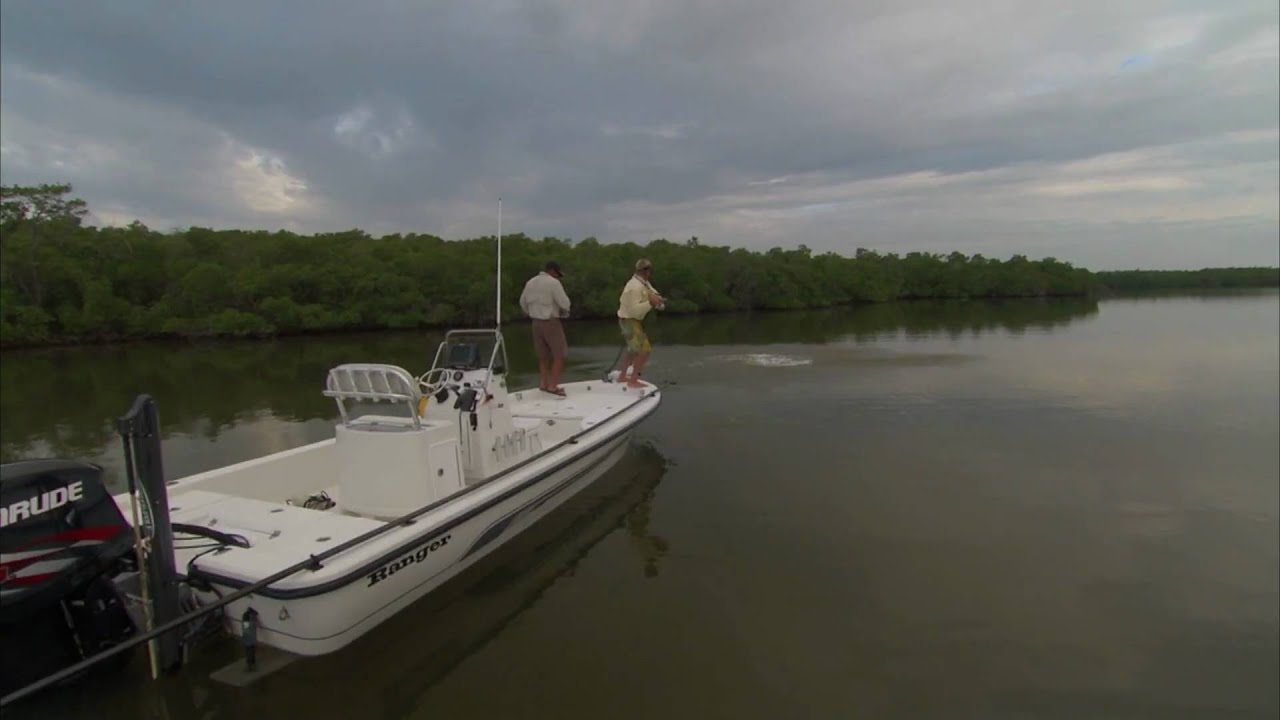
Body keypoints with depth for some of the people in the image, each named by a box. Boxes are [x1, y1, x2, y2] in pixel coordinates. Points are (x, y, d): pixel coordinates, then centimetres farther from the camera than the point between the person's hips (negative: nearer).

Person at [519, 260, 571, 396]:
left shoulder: (530, 283, 8)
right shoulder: (553, 283, -14)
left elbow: (523, 302, 16)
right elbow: (564, 303, -17)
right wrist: (564, 312, 5)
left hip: (536, 322, 7)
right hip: (551, 323, -7)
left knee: (543, 356, 16)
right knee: (559, 355, 0)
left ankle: (543, 383, 18)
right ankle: (553, 386, -4)